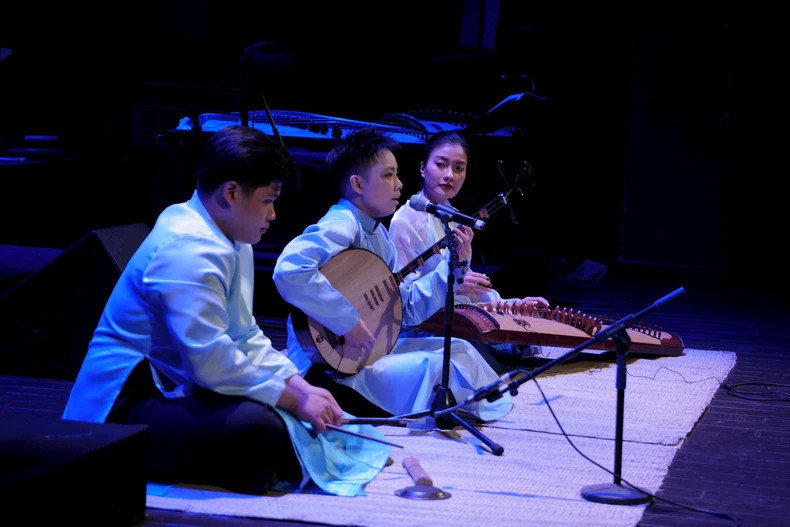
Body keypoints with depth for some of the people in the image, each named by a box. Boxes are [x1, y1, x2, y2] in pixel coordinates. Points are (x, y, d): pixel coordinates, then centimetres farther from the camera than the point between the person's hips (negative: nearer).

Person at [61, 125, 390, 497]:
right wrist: (296, 401, -17)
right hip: (126, 409, -11)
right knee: (259, 427, -32)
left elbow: (246, 338, 15)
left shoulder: (233, 241, 10)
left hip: (172, 388, 11)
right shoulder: (189, 249, -22)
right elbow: (213, 363, -27)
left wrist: (302, 387, 0)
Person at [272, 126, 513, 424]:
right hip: (327, 367, -10)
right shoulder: (342, 226, -19)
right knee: (435, 365, -22)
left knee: (458, 349, 11)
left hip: (368, 349, 10)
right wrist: (349, 322, -33)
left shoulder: (377, 233, 11)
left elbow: (407, 309, 13)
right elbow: (290, 271, -38)